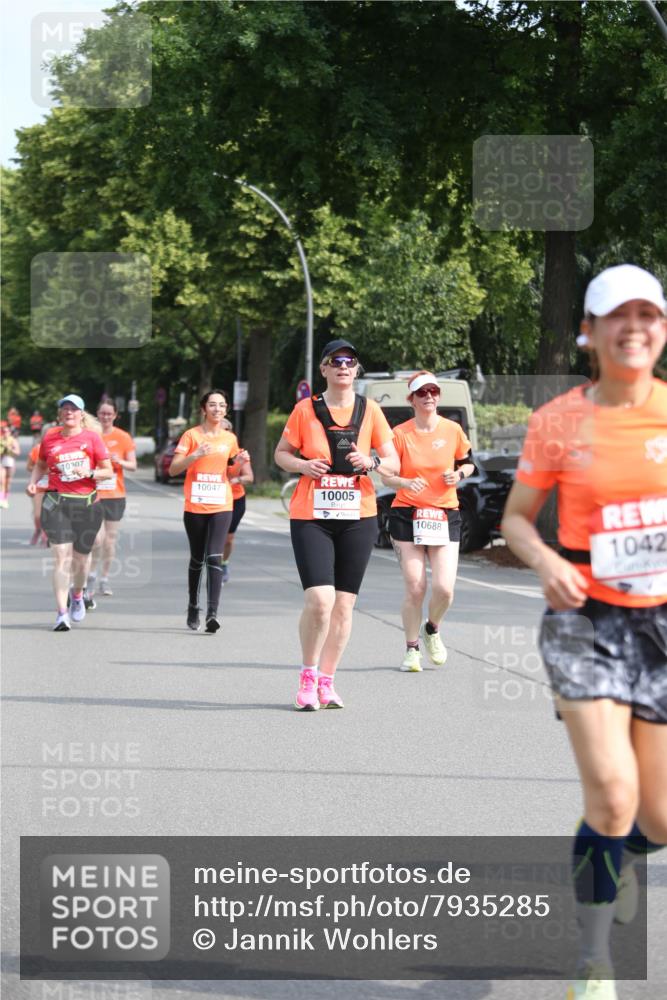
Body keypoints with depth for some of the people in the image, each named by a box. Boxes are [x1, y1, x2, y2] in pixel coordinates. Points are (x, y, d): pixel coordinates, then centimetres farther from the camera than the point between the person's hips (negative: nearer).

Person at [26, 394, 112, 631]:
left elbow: (108, 471, 2)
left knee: (81, 556, 12)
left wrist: (90, 473, -17)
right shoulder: (49, 438, 5)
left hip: (87, 503, 0)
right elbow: (40, 465, 20)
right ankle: (62, 614, -11)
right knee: (62, 557, -11)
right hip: (56, 503, 0)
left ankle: (78, 595, 44)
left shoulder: (92, 438, 0)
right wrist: (32, 482, 2)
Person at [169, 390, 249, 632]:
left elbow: (238, 472, 22)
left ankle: (212, 613, -21)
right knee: (197, 558, 10)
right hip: (195, 507, -1)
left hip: (221, 506, 1)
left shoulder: (230, 438, 9)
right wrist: (195, 455, -20)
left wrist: (242, 462, 1)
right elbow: (173, 469, -5)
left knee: (214, 558, -14)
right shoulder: (192, 435, 0)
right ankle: (193, 608, 27)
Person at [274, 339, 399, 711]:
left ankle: (326, 680, 16)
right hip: (311, 517, -2)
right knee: (319, 599, -15)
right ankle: (308, 676, 5)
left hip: (358, 517, 2)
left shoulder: (370, 410, 5)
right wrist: (302, 465, -10)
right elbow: (282, 453, 11)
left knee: (344, 604, 4)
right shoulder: (306, 410, 2)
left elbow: (394, 463, 8)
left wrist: (371, 463, -13)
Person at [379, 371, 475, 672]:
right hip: (407, 515, -1)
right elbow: (386, 476, -1)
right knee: (415, 589, -5)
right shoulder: (400, 434, -3)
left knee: (444, 588, -9)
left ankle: (432, 630, 23)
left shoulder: (452, 430, 2)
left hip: (445, 517, 1)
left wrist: (459, 474, -5)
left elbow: (468, 463, 17)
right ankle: (412, 649, 13)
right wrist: (406, 482, -21)